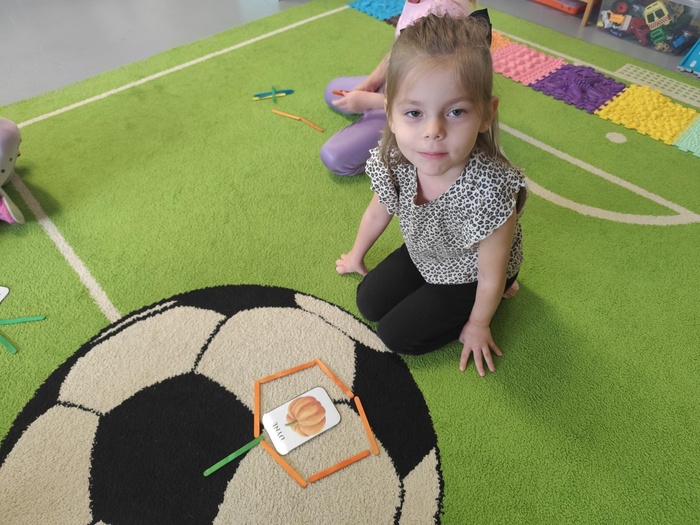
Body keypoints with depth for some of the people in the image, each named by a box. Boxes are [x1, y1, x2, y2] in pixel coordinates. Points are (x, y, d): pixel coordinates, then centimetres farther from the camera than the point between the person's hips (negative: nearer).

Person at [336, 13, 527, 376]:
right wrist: (356, 256, 14)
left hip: (470, 277, -5)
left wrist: (477, 326, -9)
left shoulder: (488, 190, -42)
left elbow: (491, 276, -24)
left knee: (396, 334, -3)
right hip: (422, 254, 5)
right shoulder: (392, 161, -26)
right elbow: (377, 213, -2)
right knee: (369, 303, 10)